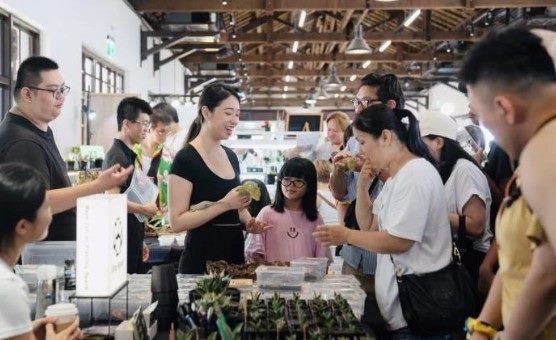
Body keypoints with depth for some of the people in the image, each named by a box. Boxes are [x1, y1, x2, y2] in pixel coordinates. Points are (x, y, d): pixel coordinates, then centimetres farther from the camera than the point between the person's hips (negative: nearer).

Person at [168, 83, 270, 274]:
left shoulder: (231, 156, 11)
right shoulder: (186, 159, -12)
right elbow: (176, 222, -17)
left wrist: (249, 222, 3)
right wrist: (224, 204, -23)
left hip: (236, 257, 7)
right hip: (201, 263, -7)